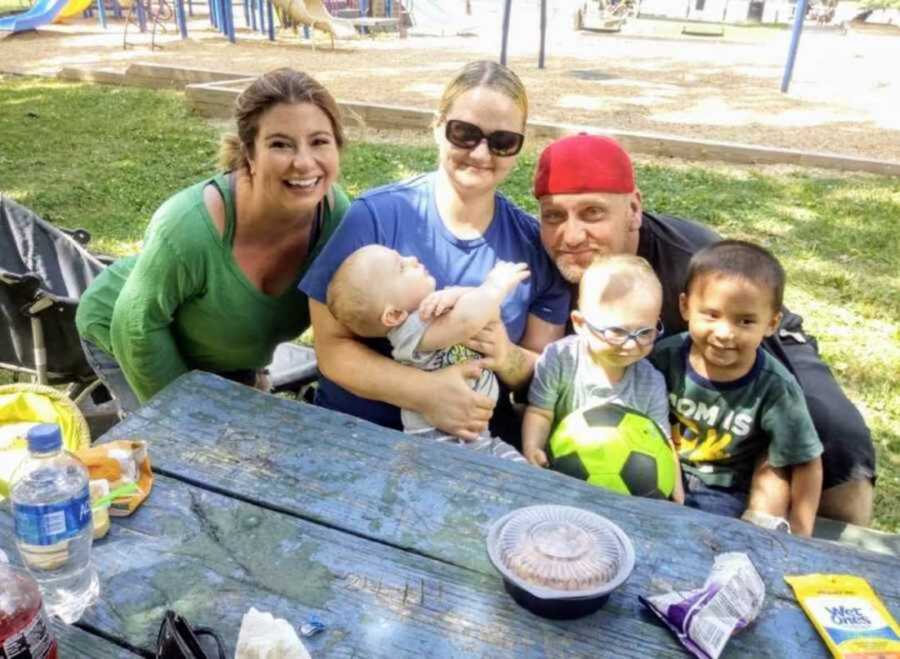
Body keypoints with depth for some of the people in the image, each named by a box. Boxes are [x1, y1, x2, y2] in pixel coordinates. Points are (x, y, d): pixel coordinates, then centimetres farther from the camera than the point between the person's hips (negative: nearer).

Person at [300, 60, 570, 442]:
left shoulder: (535, 244, -1)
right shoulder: (376, 215, -10)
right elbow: (331, 347, -10)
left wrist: (508, 359, -18)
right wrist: (424, 392, -24)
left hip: (478, 440, 2)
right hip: (359, 432, -1)